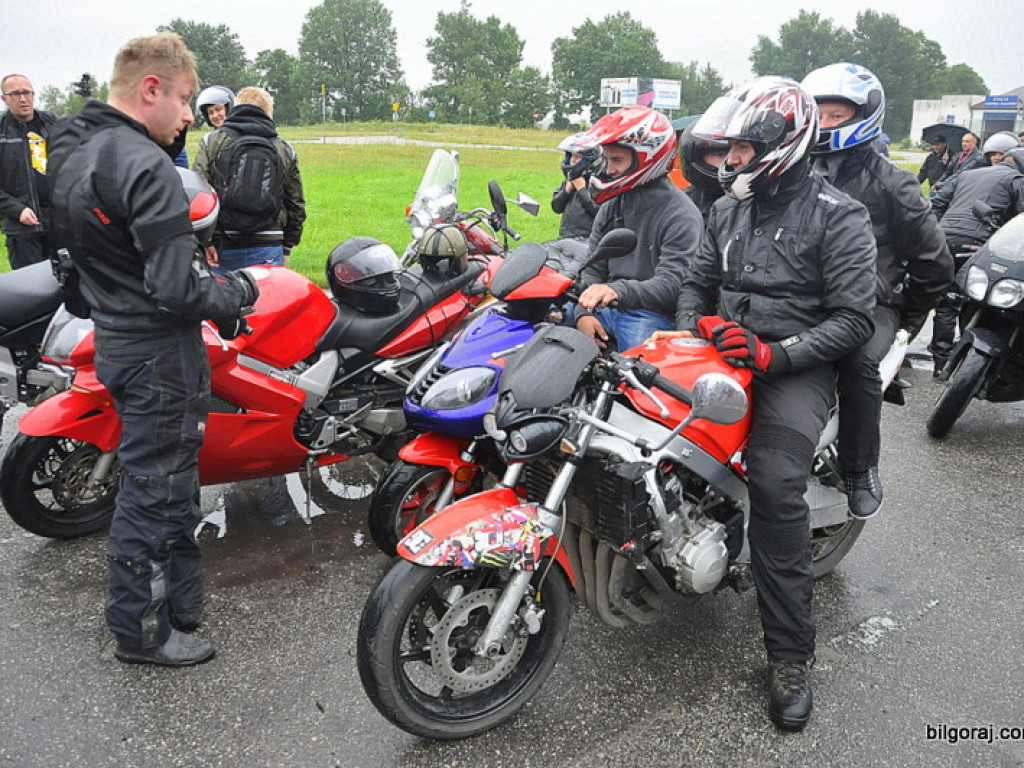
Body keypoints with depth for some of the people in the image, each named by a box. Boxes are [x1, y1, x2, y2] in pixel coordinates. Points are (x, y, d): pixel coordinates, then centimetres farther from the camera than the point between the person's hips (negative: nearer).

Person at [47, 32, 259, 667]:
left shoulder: (68, 149, 9)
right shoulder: (145, 167, -22)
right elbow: (179, 288, -27)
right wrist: (236, 294, -9)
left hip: (115, 341, 10)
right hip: (160, 352, -9)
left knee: (171, 478, 20)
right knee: (154, 488, 4)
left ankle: (182, 600, 36)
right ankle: (142, 630, 20)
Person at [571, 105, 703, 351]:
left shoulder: (681, 215, -7)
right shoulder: (612, 205, 16)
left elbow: (671, 283, -18)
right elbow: (593, 267, 15)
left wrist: (618, 290, -34)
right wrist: (583, 312, -3)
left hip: (652, 314, -6)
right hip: (605, 309, 7)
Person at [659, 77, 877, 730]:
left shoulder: (839, 217, -4)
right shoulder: (730, 210, 16)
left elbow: (854, 318, -10)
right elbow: (697, 283, 22)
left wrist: (775, 355, -21)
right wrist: (691, 333, 1)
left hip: (795, 367, -6)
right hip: (720, 352, 6)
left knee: (776, 486, -27)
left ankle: (791, 655, -16)